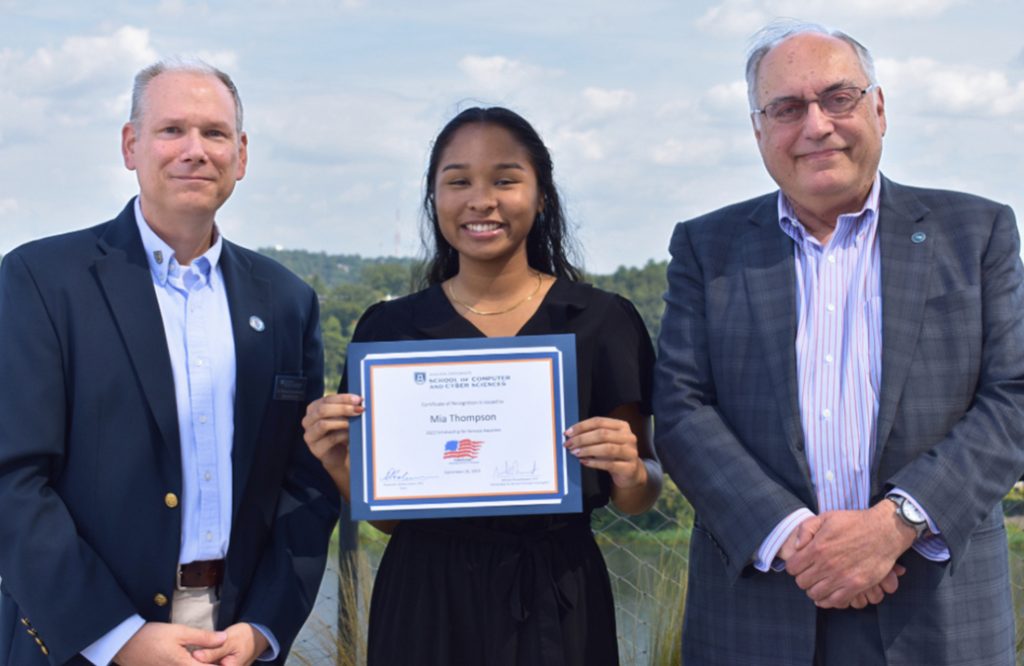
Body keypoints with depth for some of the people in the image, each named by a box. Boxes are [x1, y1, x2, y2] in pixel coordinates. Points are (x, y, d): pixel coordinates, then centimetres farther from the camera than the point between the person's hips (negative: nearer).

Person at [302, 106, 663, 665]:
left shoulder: (602, 321, -5)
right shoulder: (390, 327, -2)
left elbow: (638, 498, 1)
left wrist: (631, 473, -19)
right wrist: (340, 463, -15)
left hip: (556, 600, 0)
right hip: (425, 599, 1)